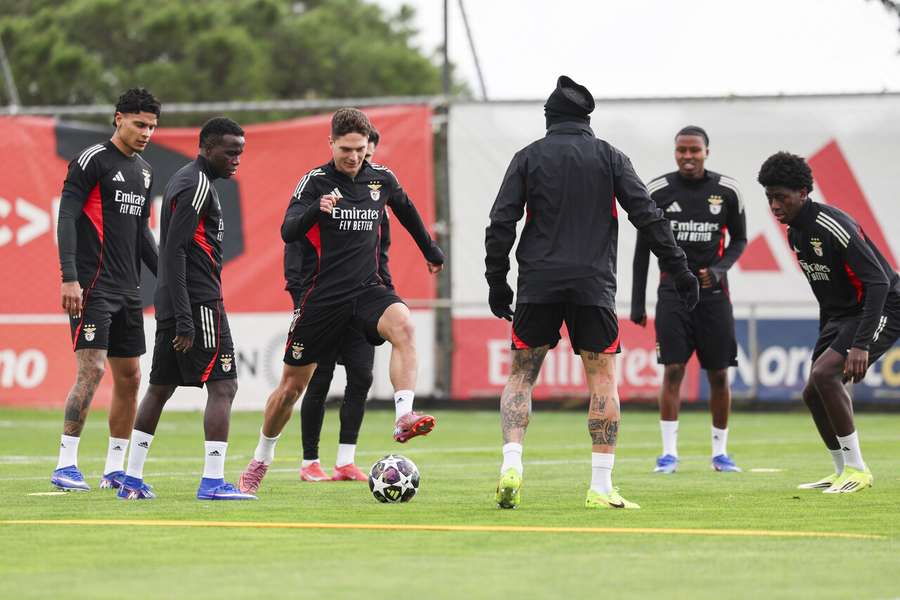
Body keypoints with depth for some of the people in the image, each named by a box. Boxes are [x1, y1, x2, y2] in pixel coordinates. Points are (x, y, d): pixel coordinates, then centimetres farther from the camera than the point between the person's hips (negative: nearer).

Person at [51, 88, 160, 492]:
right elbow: (66, 218, -13)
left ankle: (114, 469, 15)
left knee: (129, 377, 8)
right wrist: (69, 277, -21)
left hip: (128, 291, 8)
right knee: (92, 369, -16)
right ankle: (65, 465, -13)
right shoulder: (92, 160, -8)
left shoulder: (144, 171, 16)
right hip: (92, 287, -8)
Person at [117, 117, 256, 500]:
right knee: (223, 386, -9)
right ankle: (213, 482, -14)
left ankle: (132, 481, 14)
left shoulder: (183, 180, 19)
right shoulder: (198, 185, -12)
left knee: (160, 387, 12)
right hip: (199, 301, -10)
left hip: (173, 303, 10)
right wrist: (184, 320, -24)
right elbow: (174, 251, -20)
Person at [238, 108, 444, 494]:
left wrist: (430, 252, 37)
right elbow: (288, 232, -20)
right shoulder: (315, 181, -7)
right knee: (292, 385, 7)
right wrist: (316, 210, -40)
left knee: (403, 325, -33)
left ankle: (404, 418, -41)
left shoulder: (382, 179, 4)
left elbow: (406, 211, 26)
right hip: (322, 297, -2)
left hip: (367, 289, 2)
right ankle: (260, 462, 28)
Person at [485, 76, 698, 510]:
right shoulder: (609, 157, 6)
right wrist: (678, 269, 2)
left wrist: (496, 282, 6)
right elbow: (647, 216, -1)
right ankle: (601, 488, -1)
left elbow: (502, 223, 1)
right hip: (593, 286, 0)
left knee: (521, 375, 10)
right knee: (603, 378, 5)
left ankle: (511, 464, -11)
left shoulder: (528, 157, 7)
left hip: (537, 285, 1)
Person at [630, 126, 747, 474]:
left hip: (712, 290, 1)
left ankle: (720, 451, 14)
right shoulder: (658, 191, -2)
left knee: (718, 374, 3)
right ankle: (669, 452, -6)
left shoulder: (727, 191, -1)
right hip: (673, 290, -1)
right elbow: (643, 248, 5)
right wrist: (637, 302, 3)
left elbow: (739, 240, 12)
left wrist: (720, 268, -9)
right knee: (673, 370, -9)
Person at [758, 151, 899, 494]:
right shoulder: (795, 234, 5)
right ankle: (842, 473, 22)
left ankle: (857, 470, -16)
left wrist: (861, 344, -34)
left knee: (824, 375, -25)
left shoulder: (834, 227, -24)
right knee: (813, 394, 6)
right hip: (841, 314, 10)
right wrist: (825, 337, 21)